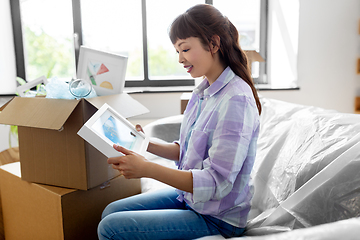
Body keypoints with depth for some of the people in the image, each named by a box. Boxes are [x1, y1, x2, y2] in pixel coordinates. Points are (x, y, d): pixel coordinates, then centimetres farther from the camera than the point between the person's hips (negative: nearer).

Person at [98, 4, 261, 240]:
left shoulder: (235, 101, -25)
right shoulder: (204, 91, 3)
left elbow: (216, 183, -27)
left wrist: (147, 169, -30)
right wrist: (147, 145, -2)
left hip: (216, 219, -8)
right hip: (189, 196, 8)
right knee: (112, 211, 11)